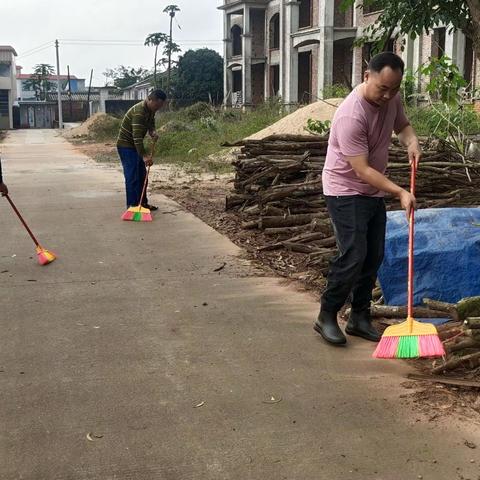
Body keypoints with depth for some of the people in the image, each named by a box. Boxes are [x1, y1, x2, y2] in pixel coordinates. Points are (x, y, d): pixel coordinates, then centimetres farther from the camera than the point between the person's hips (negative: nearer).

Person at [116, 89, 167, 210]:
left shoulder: (151, 110, 0)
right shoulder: (139, 112, -29)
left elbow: (151, 123, 18)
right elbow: (137, 136, -35)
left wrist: (153, 131, -7)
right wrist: (144, 156, -40)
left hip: (135, 145, 10)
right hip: (126, 145, -10)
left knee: (142, 175, 12)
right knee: (132, 176, -11)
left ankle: (143, 203, 20)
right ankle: (132, 206, -7)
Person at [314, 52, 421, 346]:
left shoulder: (391, 98, -3)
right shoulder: (351, 116, -28)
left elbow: (402, 124, 16)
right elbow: (362, 170, -27)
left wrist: (412, 141, -7)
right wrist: (400, 192, -28)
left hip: (375, 192, 8)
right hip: (346, 192, -8)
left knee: (374, 257, 8)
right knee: (353, 257, -14)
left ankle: (360, 318, 20)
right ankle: (326, 318, 2)